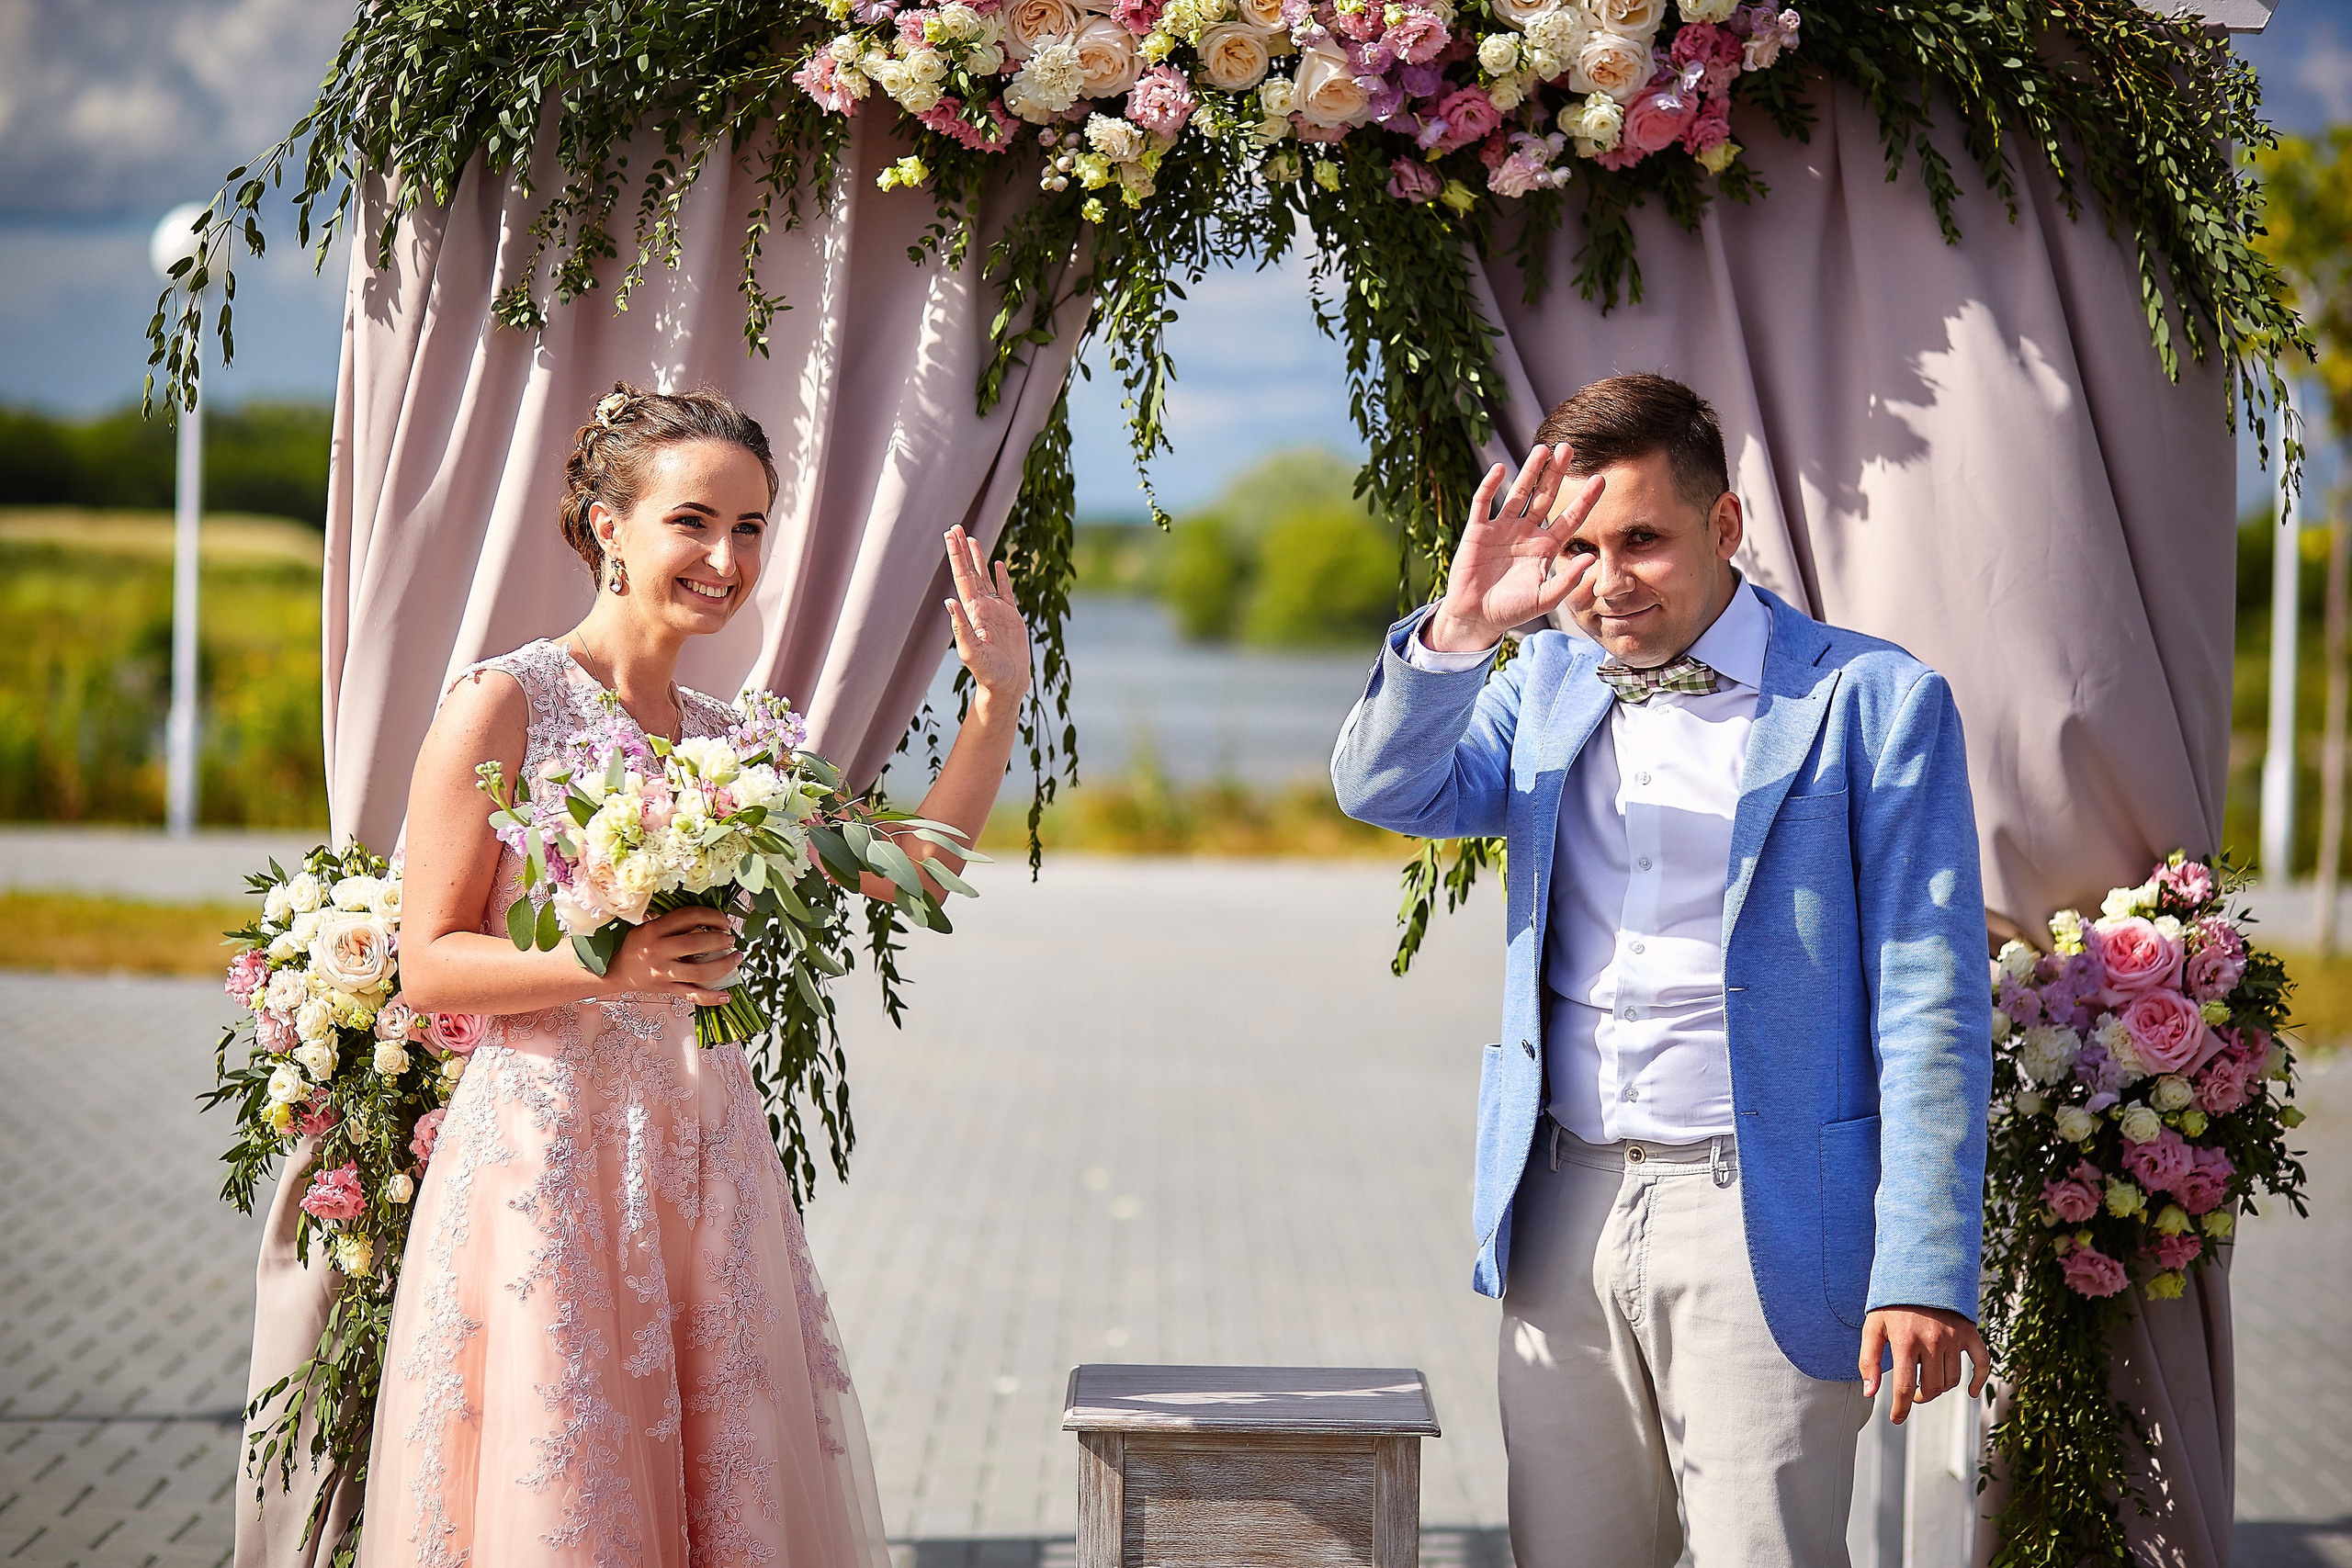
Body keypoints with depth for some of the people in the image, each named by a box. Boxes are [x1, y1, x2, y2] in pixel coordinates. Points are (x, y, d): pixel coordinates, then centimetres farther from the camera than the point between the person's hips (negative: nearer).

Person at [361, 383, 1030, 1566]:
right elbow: (428, 966, -6)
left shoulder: (729, 741, 12)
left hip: (709, 1168, 6)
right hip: (547, 1157, -5)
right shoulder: (504, 705, -5)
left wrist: (997, 702, 7)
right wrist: (607, 967, -20)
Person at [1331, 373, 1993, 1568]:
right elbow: (1388, 792, -1)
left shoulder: (1871, 701, -3)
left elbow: (1927, 1001, -7)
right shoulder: (1548, 685, 13)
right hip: (1567, 1206, 5)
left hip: (1761, 1217, -4)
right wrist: (1459, 630, -19)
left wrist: (1924, 1271, -14)